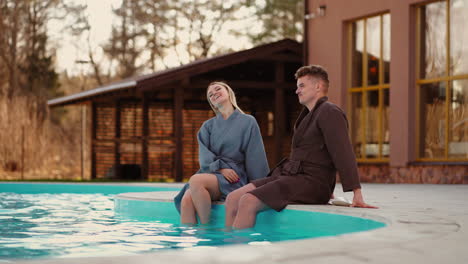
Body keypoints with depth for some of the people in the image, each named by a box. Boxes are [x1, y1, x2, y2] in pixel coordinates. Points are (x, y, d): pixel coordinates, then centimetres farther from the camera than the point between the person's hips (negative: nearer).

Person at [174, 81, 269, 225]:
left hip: (233, 177, -3)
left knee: (196, 181, -34)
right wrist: (220, 168, -12)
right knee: (186, 200, -30)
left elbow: (255, 159, 5)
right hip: (210, 172, 4)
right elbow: (204, 155, 8)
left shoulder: (248, 122, 11)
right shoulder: (207, 126, 22)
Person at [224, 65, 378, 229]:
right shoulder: (309, 115, 25)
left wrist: (357, 195, -25)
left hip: (310, 182, -9)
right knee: (233, 199, -6)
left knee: (248, 202, -27)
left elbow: (343, 153, -17)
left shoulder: (329, 112, -6)